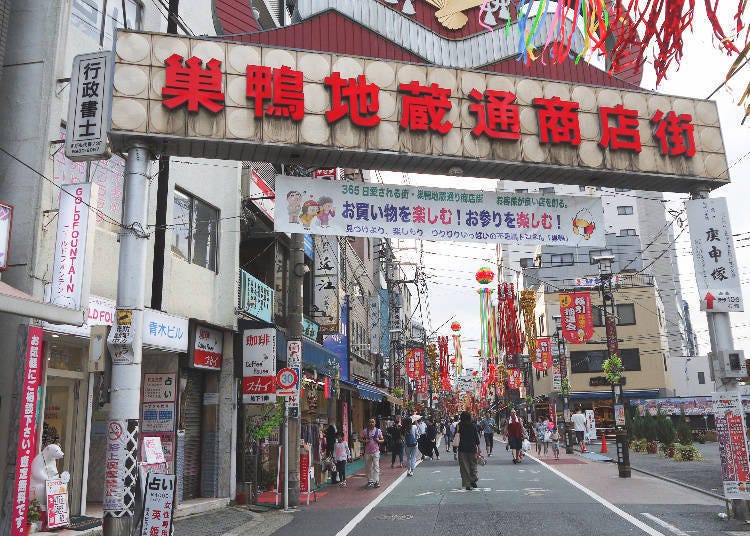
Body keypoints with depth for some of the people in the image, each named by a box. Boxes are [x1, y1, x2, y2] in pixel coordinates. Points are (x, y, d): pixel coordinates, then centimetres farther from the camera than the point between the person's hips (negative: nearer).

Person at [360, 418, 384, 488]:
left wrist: (378, 441, -12)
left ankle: (376, 481, -4)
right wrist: (364, 441, -13)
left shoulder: (378, 430, 4)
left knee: (376, 467, -7)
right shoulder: (365, 431, 3)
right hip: (367, 452, 1)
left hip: (376, 451, -1)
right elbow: (360, 439, 6)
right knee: (368, 467, 9)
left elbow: (382, 440, 9)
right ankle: (370, 481, 21)